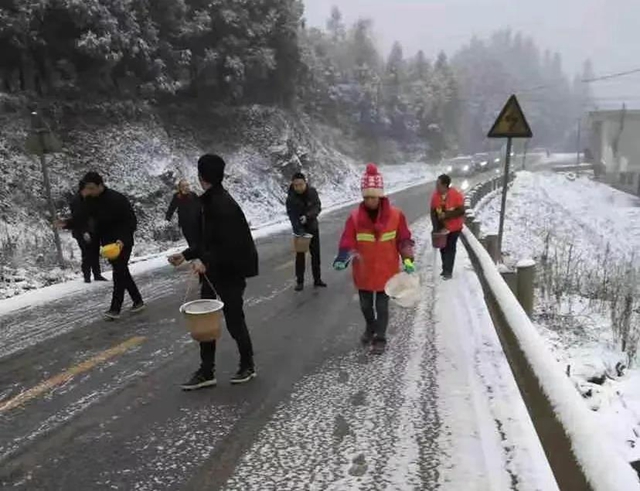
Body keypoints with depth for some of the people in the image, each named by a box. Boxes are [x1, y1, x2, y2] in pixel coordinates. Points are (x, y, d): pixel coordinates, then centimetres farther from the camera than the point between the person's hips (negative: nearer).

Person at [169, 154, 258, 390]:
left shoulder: (223, 204, -20)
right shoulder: (210, 201, 10)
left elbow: (231, 245, -26)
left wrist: (206, 261, -30)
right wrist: (186, 255, 14)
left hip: (230, 272, -9)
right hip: (213, 272, 9)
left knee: (234, 320, 5)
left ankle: (248, 366, 26)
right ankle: (206, 372, 22)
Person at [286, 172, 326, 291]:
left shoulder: (312, 192, -11)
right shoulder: (291, 198, -17)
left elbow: (317, 207, -16)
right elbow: (292, 216, -23)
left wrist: (307, 216, -33)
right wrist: (299, 230, -36)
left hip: (313, 227, 3)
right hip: (299, 229, -2)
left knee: (315, 254, 10)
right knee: (300, 255, 2)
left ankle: (317, 279, 21)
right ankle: (300, 281, 11)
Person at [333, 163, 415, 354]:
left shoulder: (395, 215, -10)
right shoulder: (355, 217, -11)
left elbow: (404, 239, -2)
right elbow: (348, 242, -13)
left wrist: (408, 259, -10)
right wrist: (344, 257, -31)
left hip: (386, 270, -2)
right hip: (363, 271, 2)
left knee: (382, 306, 8)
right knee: (365, 305, 19)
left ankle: (380, 338, 28)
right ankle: (371, 327, 48)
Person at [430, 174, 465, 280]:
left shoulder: (456, 195, -21)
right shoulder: (435, 195, -10)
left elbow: (461, 211, -18)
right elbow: (433, 212, -5)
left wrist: (446, 215, -26)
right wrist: (436, 226, -13)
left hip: (454, 228, -4)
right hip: (441, 227, 4)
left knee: (450, 248, 4)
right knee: (443, 248, 12)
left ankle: (448, 271, 14)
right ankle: (445, 269, 28)